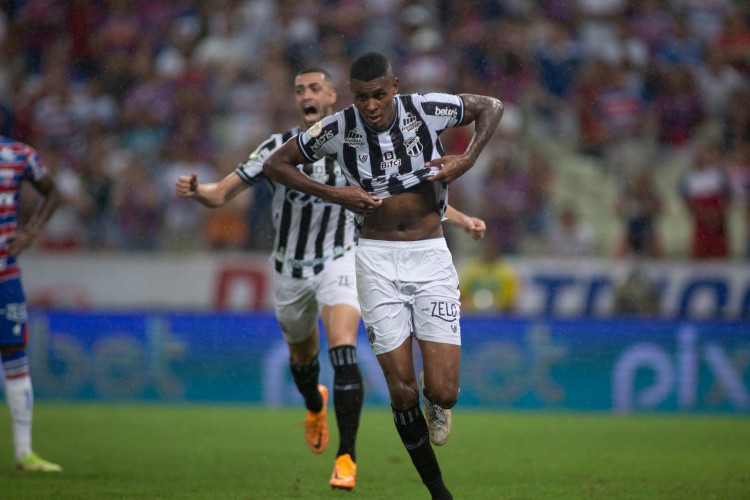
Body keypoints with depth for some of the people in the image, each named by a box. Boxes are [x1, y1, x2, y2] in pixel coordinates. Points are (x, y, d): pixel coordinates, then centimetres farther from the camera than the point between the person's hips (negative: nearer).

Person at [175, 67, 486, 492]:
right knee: (302, 356, 18)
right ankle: (315, 405, 56)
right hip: (290, 269, 2)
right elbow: (222, 194, -5)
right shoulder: (278, 148, -4)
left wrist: (462, 220, -6)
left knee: (343, 351, -23)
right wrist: (195, 191, -27)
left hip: (339, 262, -2)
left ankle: (347, 457, -19)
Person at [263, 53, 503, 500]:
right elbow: (276, 163, 5)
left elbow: (491, 107, 8)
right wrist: (331, 194, -7)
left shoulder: (427, 110, -9)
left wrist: (468, 160, -6)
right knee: (402, 393, -4)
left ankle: (434, 392, 30)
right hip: (378, 261, 0)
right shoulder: (339, 130, -8)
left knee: (444, 393, -9)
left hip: (430, 255, 0)